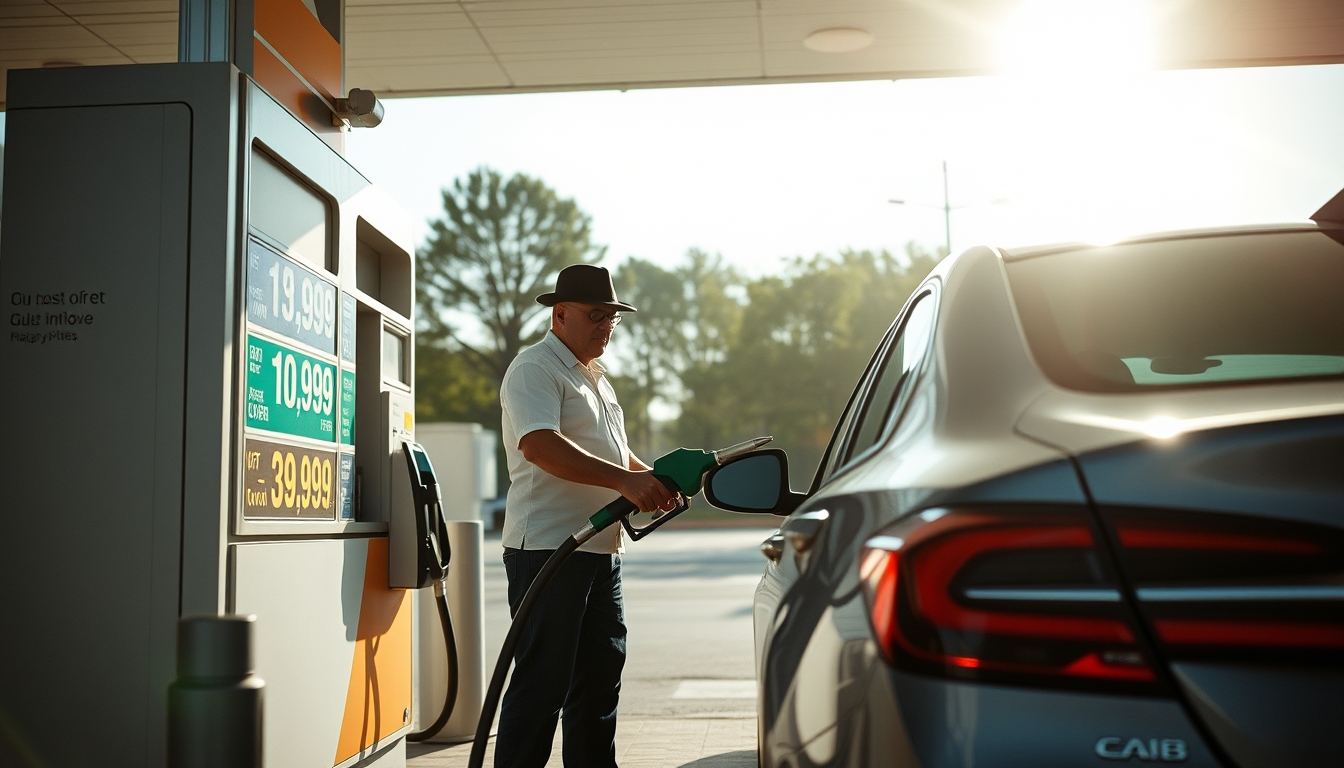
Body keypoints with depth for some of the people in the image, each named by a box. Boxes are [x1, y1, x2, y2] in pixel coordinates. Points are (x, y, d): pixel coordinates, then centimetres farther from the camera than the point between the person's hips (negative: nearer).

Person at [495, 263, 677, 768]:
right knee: (542, 682, -7)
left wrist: (653, 480, 8)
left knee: (601, 675, 14)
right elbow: (541, 446, -26)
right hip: (549, 550, -10)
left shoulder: (596, 378, 22)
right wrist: (625, 480, -32)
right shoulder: (535, 369, -9)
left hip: (601, 549, 10)